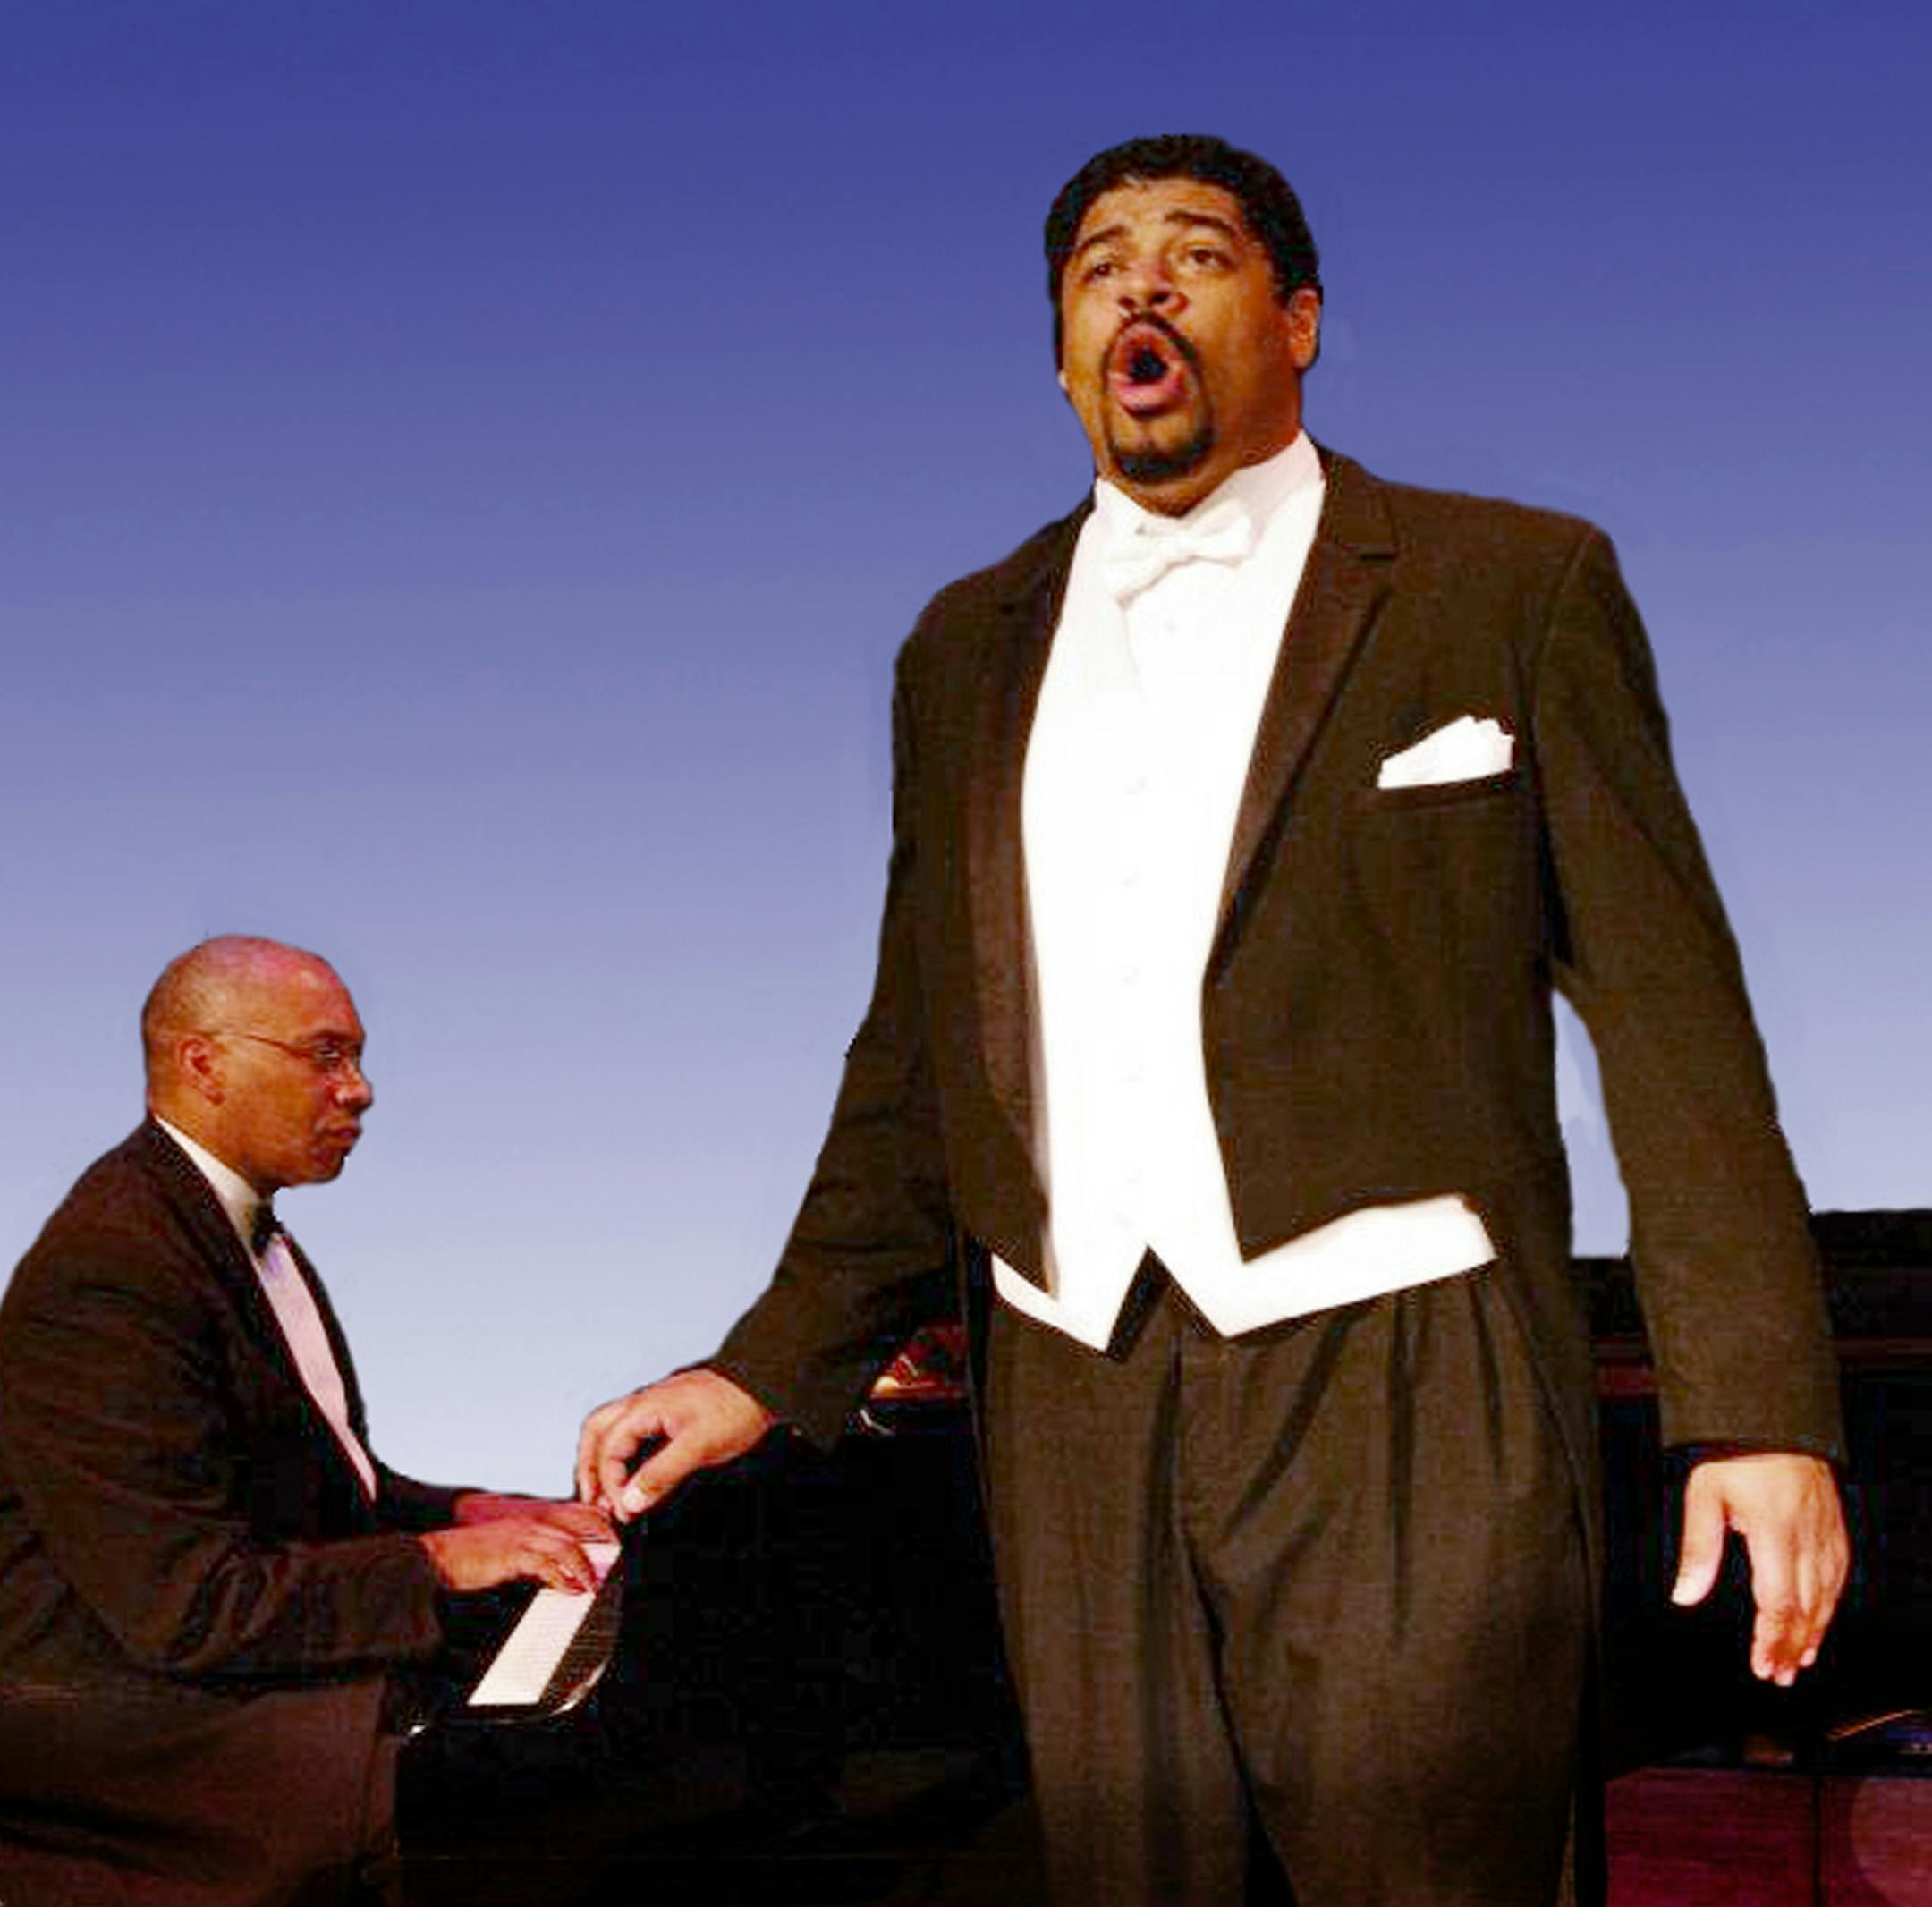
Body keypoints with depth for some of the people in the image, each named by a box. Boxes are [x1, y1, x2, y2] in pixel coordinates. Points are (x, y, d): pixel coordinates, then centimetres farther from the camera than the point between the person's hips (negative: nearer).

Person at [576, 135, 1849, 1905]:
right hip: (1075, 1413, 4)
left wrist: (1758, 1406, -7)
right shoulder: (972, 648, 16)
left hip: (1399, 1393, -3)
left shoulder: (1515, 587, 4)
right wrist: (772, 1369, 9)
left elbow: (1667, 1013, 0)